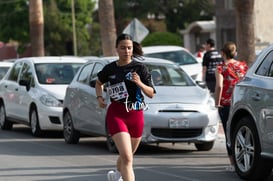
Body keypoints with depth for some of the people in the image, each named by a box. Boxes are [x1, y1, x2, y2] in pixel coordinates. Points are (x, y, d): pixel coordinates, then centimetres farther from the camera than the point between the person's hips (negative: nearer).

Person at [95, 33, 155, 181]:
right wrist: (99, 97, 7)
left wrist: (140, 83, -21)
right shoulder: (110, 69, 2)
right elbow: (99, 82, 24)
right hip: (116, 115, -2)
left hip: (136, 115, 2)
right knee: (126, 157, -17)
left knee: (127, 155, 19)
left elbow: (151, 94, -4)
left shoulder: (140, 68, -2)